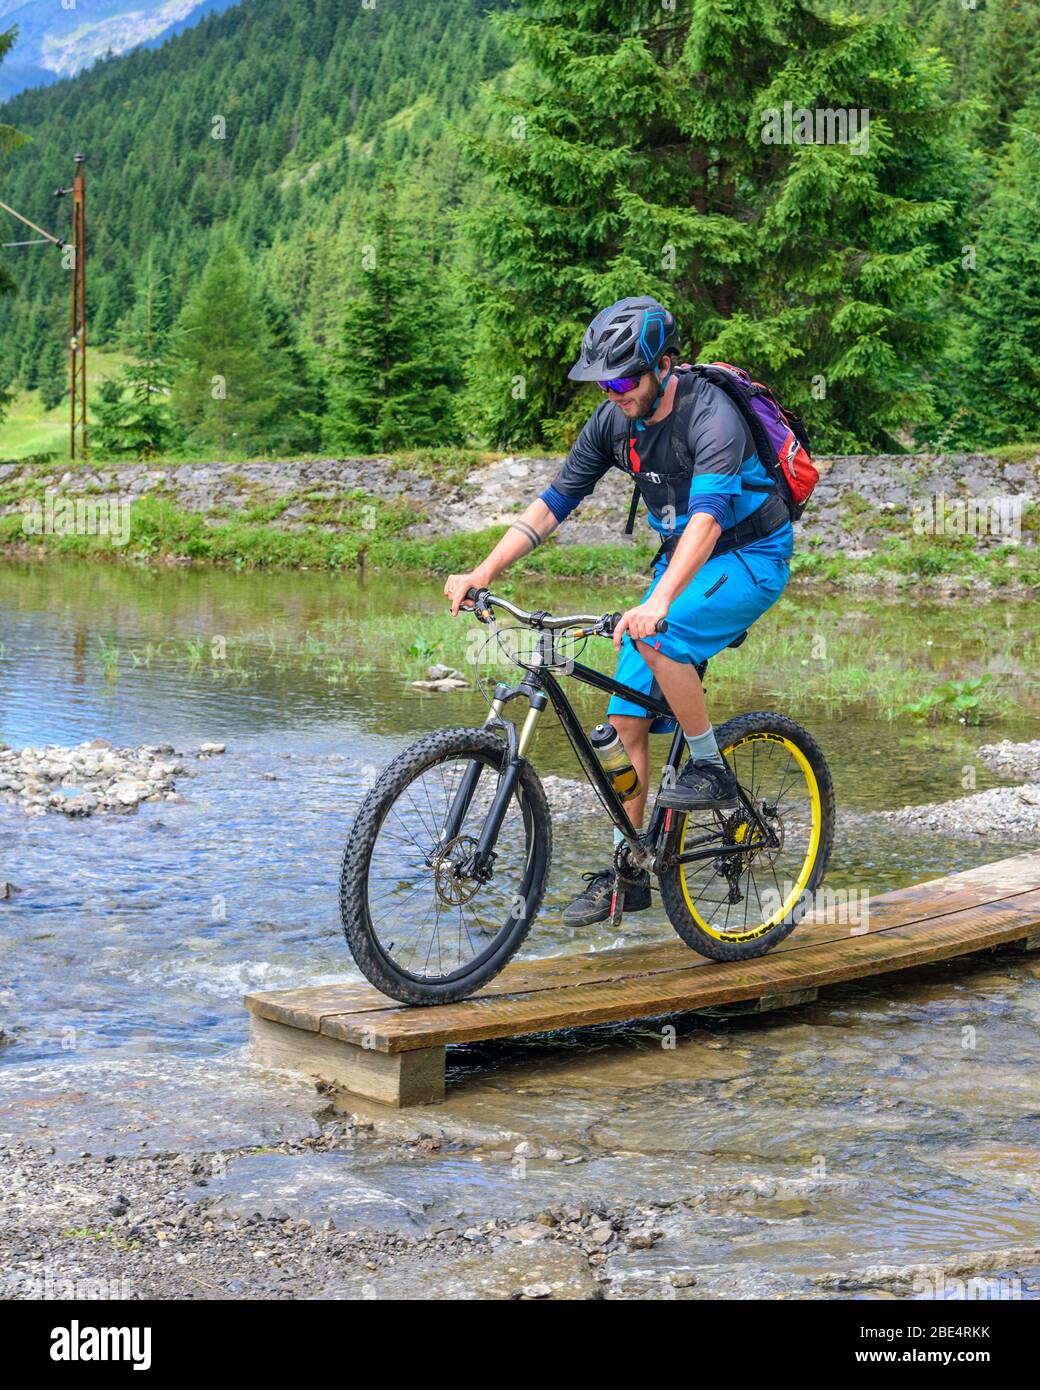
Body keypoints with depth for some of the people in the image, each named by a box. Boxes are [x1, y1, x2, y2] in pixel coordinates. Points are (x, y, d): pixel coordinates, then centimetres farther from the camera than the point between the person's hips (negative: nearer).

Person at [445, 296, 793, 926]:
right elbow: (555, 500, -5)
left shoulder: (712, 417, -28)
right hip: (681, 559, 7)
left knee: (656, 637, -35)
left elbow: (708, 516, -41)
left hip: (752, 557, -7)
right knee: (627, 719, -1)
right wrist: (485, 572, -16)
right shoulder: (615, 419, -7)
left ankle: (712, 768, -12)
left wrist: (657, 604, -55)